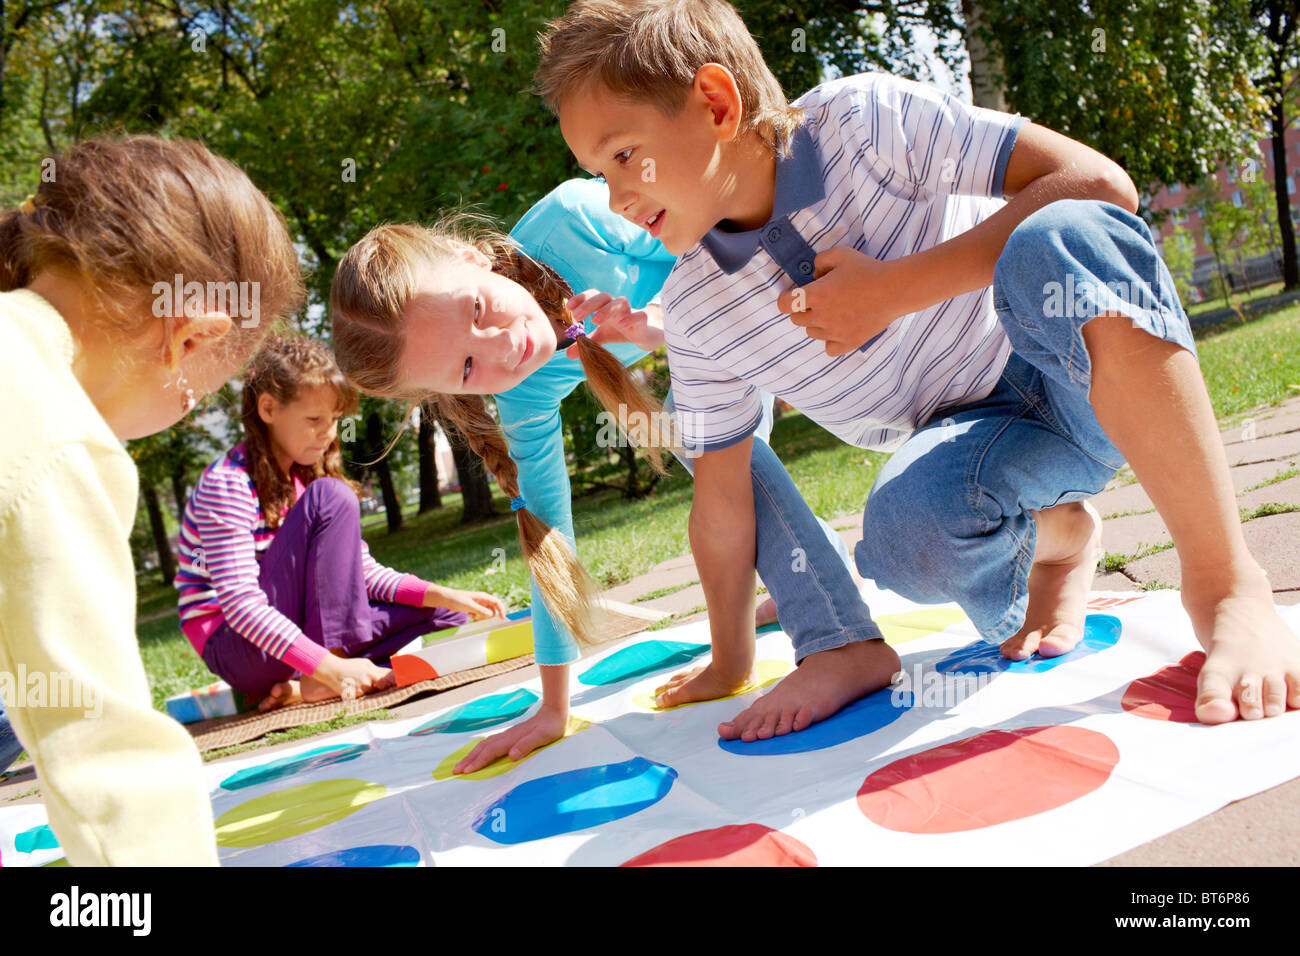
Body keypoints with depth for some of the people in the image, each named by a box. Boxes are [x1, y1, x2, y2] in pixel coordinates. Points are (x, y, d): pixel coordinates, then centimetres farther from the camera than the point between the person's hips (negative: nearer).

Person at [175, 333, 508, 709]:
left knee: (444, 615, -2)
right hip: (239, 653, -8)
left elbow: (362, 572, 5)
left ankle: (303, 685, -17)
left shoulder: (305, 476, 6)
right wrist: (329, 667, -34)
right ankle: (321, 679, -23)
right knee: (330, 497, -23)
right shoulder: (227, 485, -18)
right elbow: (241, 606, -26)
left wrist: (444, 596, -8)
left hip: (300, 632, 8)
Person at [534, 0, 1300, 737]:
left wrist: (894, 290, -28)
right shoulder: (695, 311, -8)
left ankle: (1225, 579, -26)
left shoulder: (863, 120, -18)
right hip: (976, 438, 3)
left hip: (1075, 370, -2)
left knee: (1066, 243, -36)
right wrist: (730, 664, 7)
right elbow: (722, 496, 0)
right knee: (905, 527, -33)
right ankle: (1053, 534, 3)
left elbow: (1099, 185, -23)